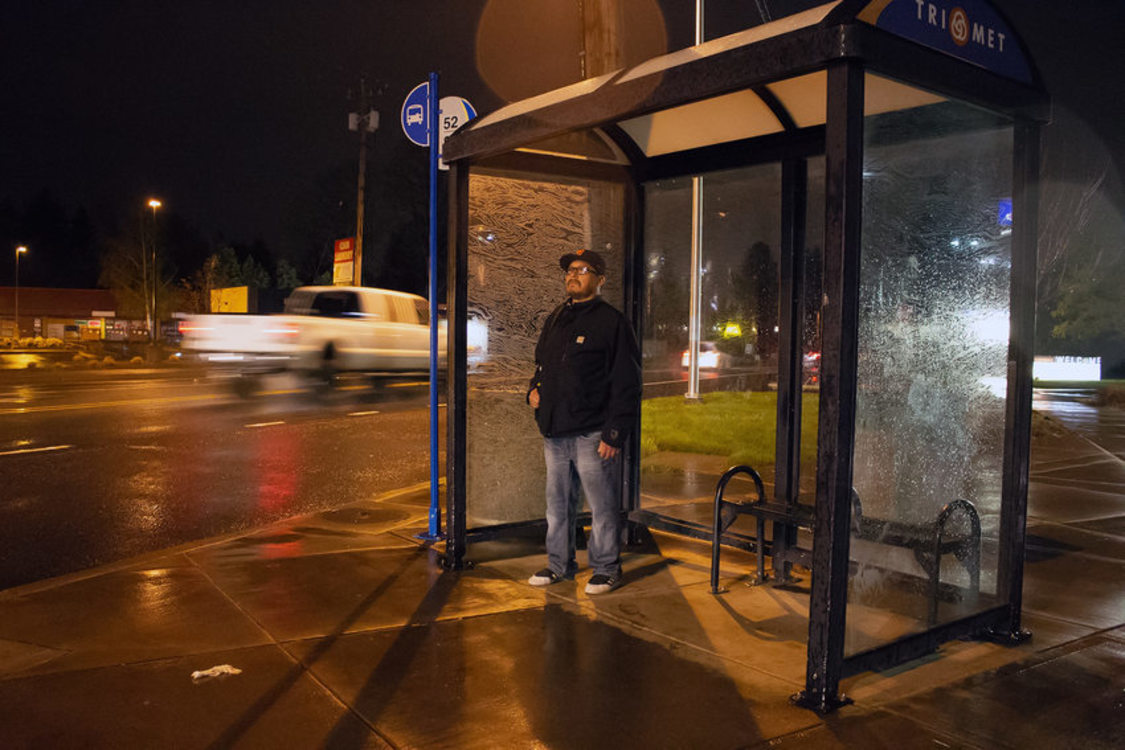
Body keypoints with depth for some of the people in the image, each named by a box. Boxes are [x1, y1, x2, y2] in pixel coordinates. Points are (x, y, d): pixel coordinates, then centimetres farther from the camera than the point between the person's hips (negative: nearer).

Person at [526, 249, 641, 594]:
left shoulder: (611, 322, -6)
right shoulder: (555, 320, 16)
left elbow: (627, 384, -10)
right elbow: (542, 364, 31)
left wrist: (614, 434, -15)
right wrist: (534, 388, 9)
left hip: (592, 433, -7)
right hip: (554, 431, 7)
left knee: (603, 505, 1)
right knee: (557, 503, 14)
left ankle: (606, 568, 16)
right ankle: (559, 564, 27)